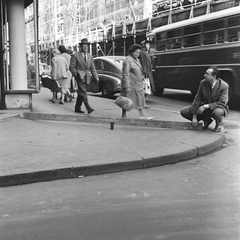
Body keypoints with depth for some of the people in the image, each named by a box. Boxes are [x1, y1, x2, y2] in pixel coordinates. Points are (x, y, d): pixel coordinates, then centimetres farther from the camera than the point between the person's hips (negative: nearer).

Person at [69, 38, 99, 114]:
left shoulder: (90, 57, 15)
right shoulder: (75, 55, -2)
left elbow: (92, 68, 13)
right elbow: (72, 67, -3)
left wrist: (95, 77, 2)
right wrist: (76, 75, -12)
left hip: (87, 78, 6)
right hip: (80, 77, -6)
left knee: (81, 93, 11)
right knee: (83, 93, -13)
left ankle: (77, 108, 18)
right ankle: (88, 108, -21)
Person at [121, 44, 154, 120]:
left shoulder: (137, 60, 14)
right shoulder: (127, 61, -15)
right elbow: (126, 75, -19)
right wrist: (127, 86, -23)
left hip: (138, 85, 9)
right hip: (130, 85, -9)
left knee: (140, 100, 8)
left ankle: (142, 115, 11)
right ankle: (124, 116, 12)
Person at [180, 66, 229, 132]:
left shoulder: (224, 86, -22)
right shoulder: (203, 83, -10)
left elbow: (222, 103, -25)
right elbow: (197, 99, -8)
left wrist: (206, 106, -34)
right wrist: (194, 117, -12)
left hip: (218, 108, -4)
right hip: (205, 107, 4)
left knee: (217, 112, -43)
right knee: (184, 111, -11)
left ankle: (218, 123, -3)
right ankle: (206, 120, 6)